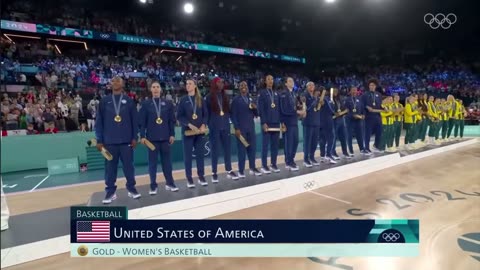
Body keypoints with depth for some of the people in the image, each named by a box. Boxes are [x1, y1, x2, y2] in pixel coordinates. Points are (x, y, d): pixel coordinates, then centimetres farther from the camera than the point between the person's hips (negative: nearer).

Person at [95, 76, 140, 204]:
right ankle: (110, 191, 17)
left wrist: (134, 137, -1)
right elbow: (99, 121, 4)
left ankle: (131, 188, 19)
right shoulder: (104, 101, 5)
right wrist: (99, 140, 0)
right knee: (110, 167, 6)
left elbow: (134, 120, 4)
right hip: (109, 141, 1)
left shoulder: (129, 101, 5)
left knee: (128, 166, 6)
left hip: (126, 140, 0)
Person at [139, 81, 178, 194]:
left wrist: (172, 134, 1)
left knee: (167, 161, 7)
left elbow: (172, 120, 6)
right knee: (152, 162, 4)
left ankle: (170, 183, 18)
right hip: (152, 137, -1)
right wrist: (142, 136, -5)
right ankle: (153, 186, 12)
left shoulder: (168, 103, 7)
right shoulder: (146, 104, 3)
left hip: (165, 137, 1)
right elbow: (142, 121, 1)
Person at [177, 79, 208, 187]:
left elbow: (206, 114, 5)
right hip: (187, 131, -2)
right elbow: (179, 116, -2)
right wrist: (189, 125, -15)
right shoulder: (183, 100, 3)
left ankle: (201, 176, 16)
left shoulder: (201, 100, 8)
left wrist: (203, 125, -11)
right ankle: (189, 179, 9)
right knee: (188, 155, 1)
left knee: (200, 154, 6)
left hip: (199, 130, 2)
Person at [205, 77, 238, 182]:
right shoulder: (209, 97, -1)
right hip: (214, 127, -4)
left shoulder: (225, 97, 11)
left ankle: (229, 171, 17)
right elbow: (206, 113, -2)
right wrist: (208, 126, -7)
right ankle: (214, 173, 9)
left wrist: (227, 122, 6)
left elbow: (228, 111, 15)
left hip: (225, 127, 4)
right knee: (215, 150, 1)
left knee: (227, 148, 7)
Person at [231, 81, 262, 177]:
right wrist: (236, 128, -14)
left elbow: (256, 115, 16)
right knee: (241, 149, -1)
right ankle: (241, 170, 6)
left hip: (251, 128, 5)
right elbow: (233, 115, -6)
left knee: (252, 148, 7)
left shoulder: (251, 100, 16)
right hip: (241, 129, -5)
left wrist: (255, 108, -5)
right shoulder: (236, 100, 0)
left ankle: (253, 168, 18)